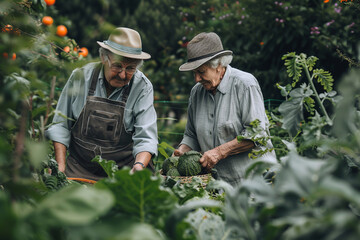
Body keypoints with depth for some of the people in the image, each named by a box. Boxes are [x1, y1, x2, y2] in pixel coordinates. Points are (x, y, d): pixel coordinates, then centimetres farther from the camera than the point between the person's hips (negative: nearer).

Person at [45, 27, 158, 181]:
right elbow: (61, 124, 6)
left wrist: (139, 165, -30)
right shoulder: (81, 76, -2)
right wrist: (61, 166, -2)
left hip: (124, 170, 0)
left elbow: (145, 138, -10)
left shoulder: (143, 87, -5)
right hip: (79, 169, 1)